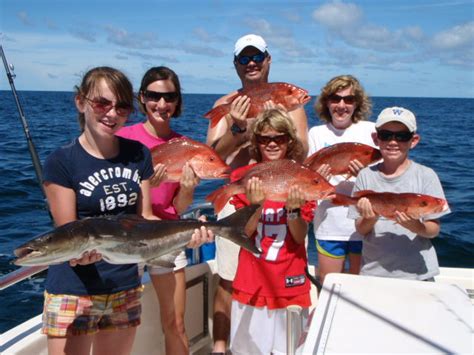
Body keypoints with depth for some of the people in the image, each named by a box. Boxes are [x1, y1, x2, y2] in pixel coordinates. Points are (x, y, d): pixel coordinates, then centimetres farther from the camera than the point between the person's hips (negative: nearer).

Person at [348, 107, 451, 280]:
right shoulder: (366, 176, -3)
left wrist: (416, 226, -25)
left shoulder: (425, 176, -7)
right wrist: (369, 219, -21)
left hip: (417, 272, -1)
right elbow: (360, 230, -1)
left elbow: (434, 230, -5)